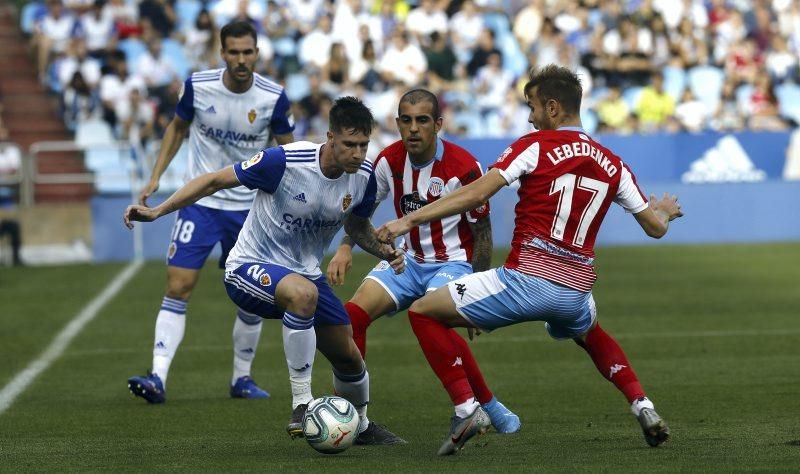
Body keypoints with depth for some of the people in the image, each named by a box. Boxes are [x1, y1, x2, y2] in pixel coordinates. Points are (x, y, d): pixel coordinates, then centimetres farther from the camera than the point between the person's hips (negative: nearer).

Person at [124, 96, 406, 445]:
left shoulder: (363, 177, -8)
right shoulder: (284, 161, -27)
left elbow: (357, 226, 14)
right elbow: (214, 181, -16)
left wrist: (385, 251, -7)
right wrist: (157, 211, -21)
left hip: (304, 271, 6)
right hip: (250, 268, -6)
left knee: (349, 357, 8)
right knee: (303, 292, -39)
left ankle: (361, 426, 41)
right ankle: (301, 405, -29)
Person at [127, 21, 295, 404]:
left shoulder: (273, 97, -10)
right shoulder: (198, 85, -9)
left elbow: (288, 149, 4)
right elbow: (177, 127, 9)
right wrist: (155, 178, 4)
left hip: (249, 208, 1)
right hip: (200, 202, 0)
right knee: (178, 287, -11)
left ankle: (241, 378, 22)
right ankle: (158, 378, -14)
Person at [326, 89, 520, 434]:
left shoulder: (463, 167, -19)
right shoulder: (389, 160, -6)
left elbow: (481, 231, -10)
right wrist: (345, 248, -4)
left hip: (453, 261, -5)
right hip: (408, 260, 5)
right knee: (353, 314, -15)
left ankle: (489, 406, -15)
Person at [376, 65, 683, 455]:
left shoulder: (535, 146, -2)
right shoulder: (612, 164, 12)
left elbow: (476, 194, -11)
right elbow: (655, 227, 17)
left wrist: (409, 220, -9)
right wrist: (665, 210, 42)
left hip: (527, 279, -6)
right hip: (577, 290, 6)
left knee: (423, 313, 7)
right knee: (590, 334, 41)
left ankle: (467, 408, -6)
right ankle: (643, 407, 22)